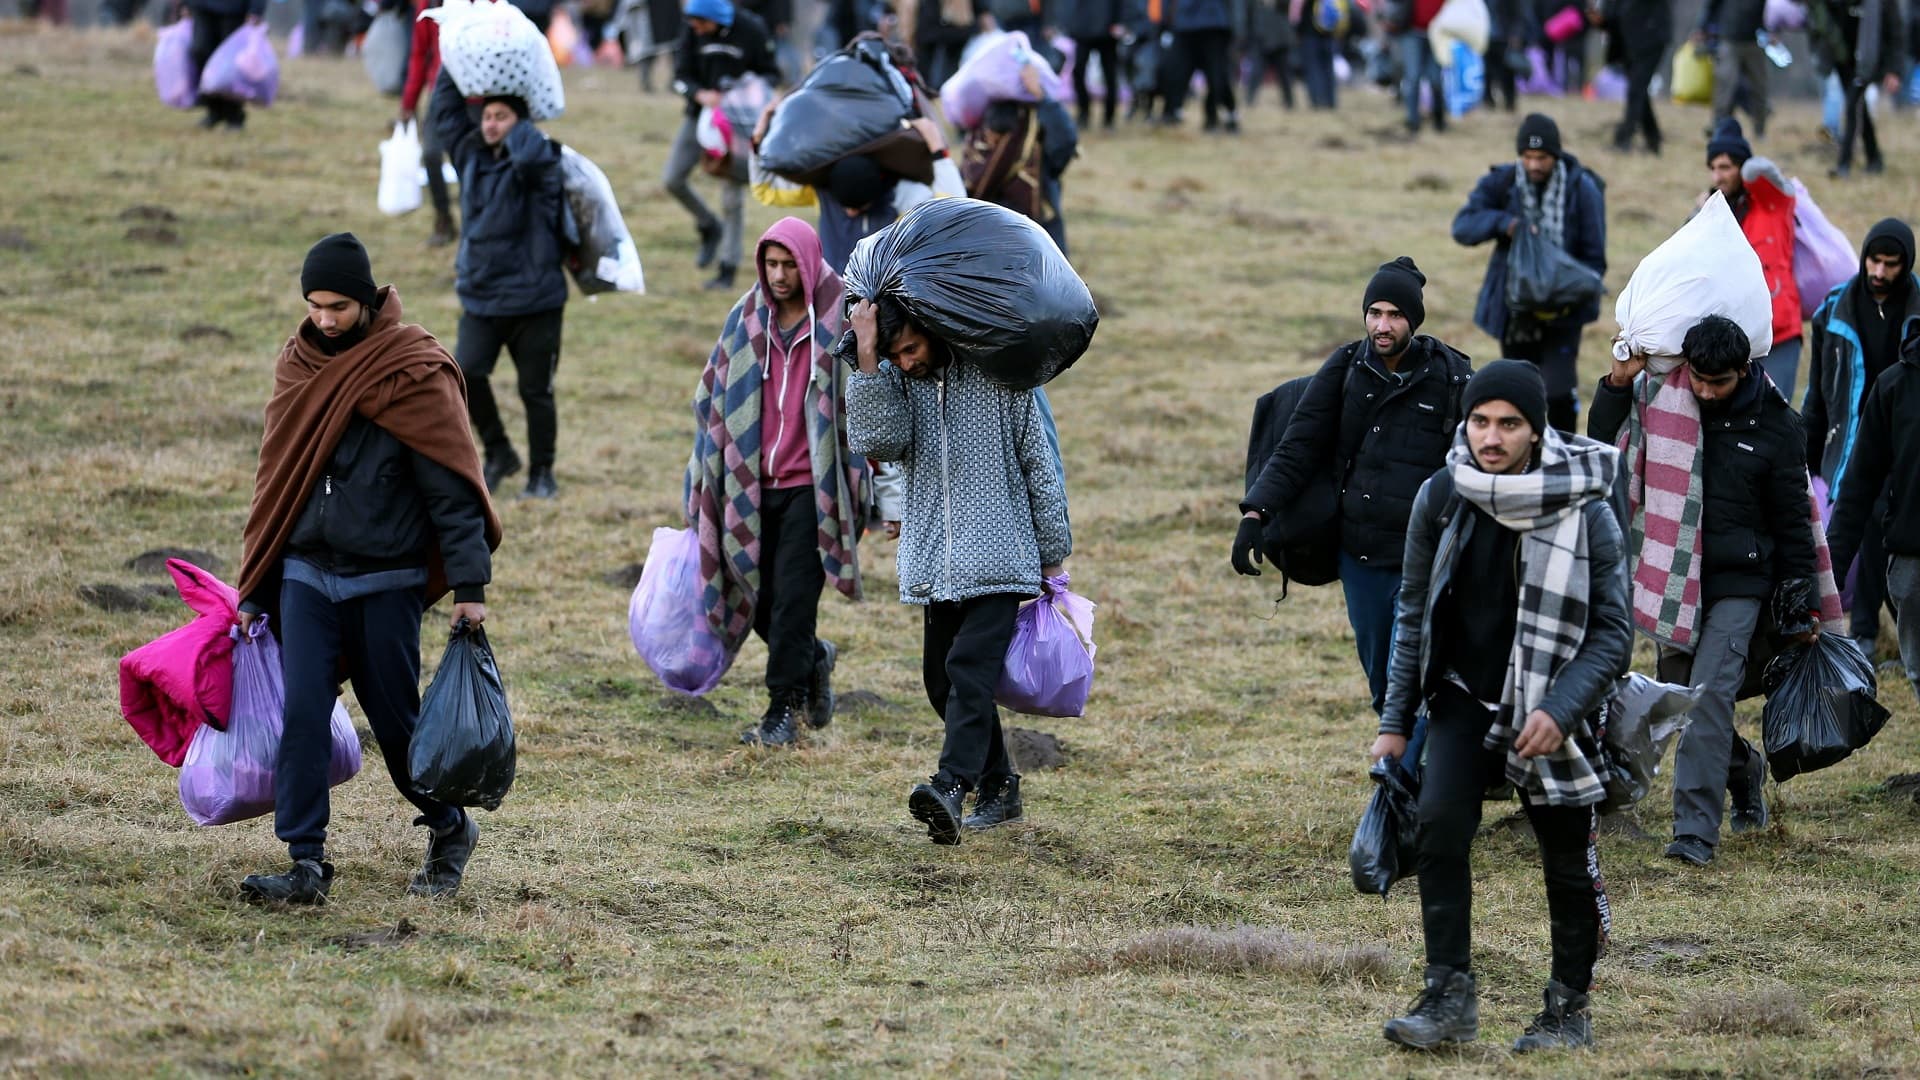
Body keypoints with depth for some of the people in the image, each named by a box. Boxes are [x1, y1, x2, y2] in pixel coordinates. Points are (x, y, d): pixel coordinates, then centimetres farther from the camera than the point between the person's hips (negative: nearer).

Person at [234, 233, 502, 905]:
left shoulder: (414, 373, -9)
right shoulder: (298, 366, 8)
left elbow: (452, 486, -10)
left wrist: (469, 585, -16)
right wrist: (254, 592, 15)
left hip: (385, 582, -4)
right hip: (305, 574, 4)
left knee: (395, 720, 6)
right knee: (302, 717, -7)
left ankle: (450, 829, 30)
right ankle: (306, 865, -7)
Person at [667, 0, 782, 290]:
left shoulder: (751, 30, -14)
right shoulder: (692, 32, -8)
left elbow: (772, 73, -5)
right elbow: (681, 76, -6)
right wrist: (700, 94, -27)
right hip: (700, 114, 3)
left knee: (732, 195, -2)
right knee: (672, 179, -3)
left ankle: (728, 268, 5)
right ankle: (709, 228, 23)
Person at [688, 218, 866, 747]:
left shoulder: (840, 322, -5)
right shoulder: (746, 319, 5)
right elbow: (714, 396, 12)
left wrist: (860, 488, -5)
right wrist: (707, 480, 11)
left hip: (811, 487, -4)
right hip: (751, 482, 4)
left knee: (793, 599, -7)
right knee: (758, 599, 6)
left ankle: (783, 708, 3)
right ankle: (814, 659, 34)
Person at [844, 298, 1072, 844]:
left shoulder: (997, 375, -3)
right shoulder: (896, 381, 7)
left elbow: (1037, 461, 3)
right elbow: (881, 440, -13)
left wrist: (1054, 552, 5)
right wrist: (868, 361, -20)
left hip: (998, 558, -5)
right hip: (935, 563, 6)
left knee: (969, 670, -20)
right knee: (942, 680, 10)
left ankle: (952, 788, -33)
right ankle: (999, 788, 24)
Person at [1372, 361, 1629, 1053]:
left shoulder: (1586, 513, -13)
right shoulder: (1441, 497, -4)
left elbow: (1613, 632, -8)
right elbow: (1414, 611, 7)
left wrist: (1560, 711, -21)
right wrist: (1396, 722, 7)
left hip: (1548, 715, -2)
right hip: (1465, 700, 2)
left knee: (1568, 866, 5)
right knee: (1438, 827, -18)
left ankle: (1570, 1008, 23)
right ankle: (1450, 997, -12)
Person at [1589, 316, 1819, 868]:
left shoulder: (1774, 425, -4)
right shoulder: (1664, 402, 2)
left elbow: (1793, 519, 2)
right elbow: (1604, 445, 10)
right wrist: (1618, 384, -6)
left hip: (1739, 583, -4)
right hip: (1673, 576, 4)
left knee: (1710, 693, -16)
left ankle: (1696, 829, -17)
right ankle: (1743, 768, 39)